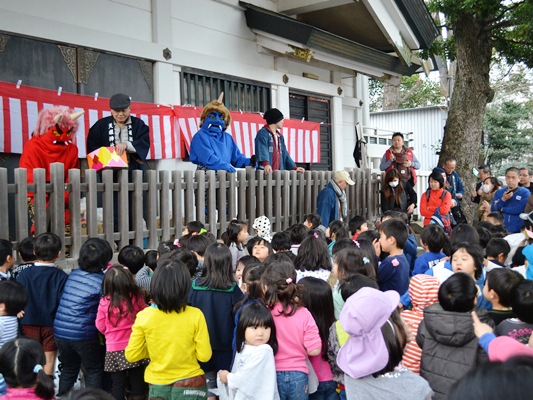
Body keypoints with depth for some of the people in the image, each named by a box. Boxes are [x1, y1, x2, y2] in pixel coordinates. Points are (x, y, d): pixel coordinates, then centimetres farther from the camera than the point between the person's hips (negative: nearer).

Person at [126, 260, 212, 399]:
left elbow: (131, 355, -7)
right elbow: (204, 356, -12)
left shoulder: (144, 316, -14)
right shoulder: (195, 315, -18)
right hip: (190, 385, -1)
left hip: (157, 386, 2)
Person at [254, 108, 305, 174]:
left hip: (278, 172, 8)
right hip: (267, 172, -8)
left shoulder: (280, 136, 24)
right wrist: (266, 164, -35)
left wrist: (294, 167, 15)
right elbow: (262, 150, -18)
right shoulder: (263, 133, -2)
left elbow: (284, 153, 25)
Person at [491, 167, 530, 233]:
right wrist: (503, 199, -15)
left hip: (518, 230, -3)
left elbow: (520, 209, -14)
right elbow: (493, 210, 0)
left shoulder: (525, 192, -2)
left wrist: (502, 209, -5)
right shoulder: (499, 192, 8)